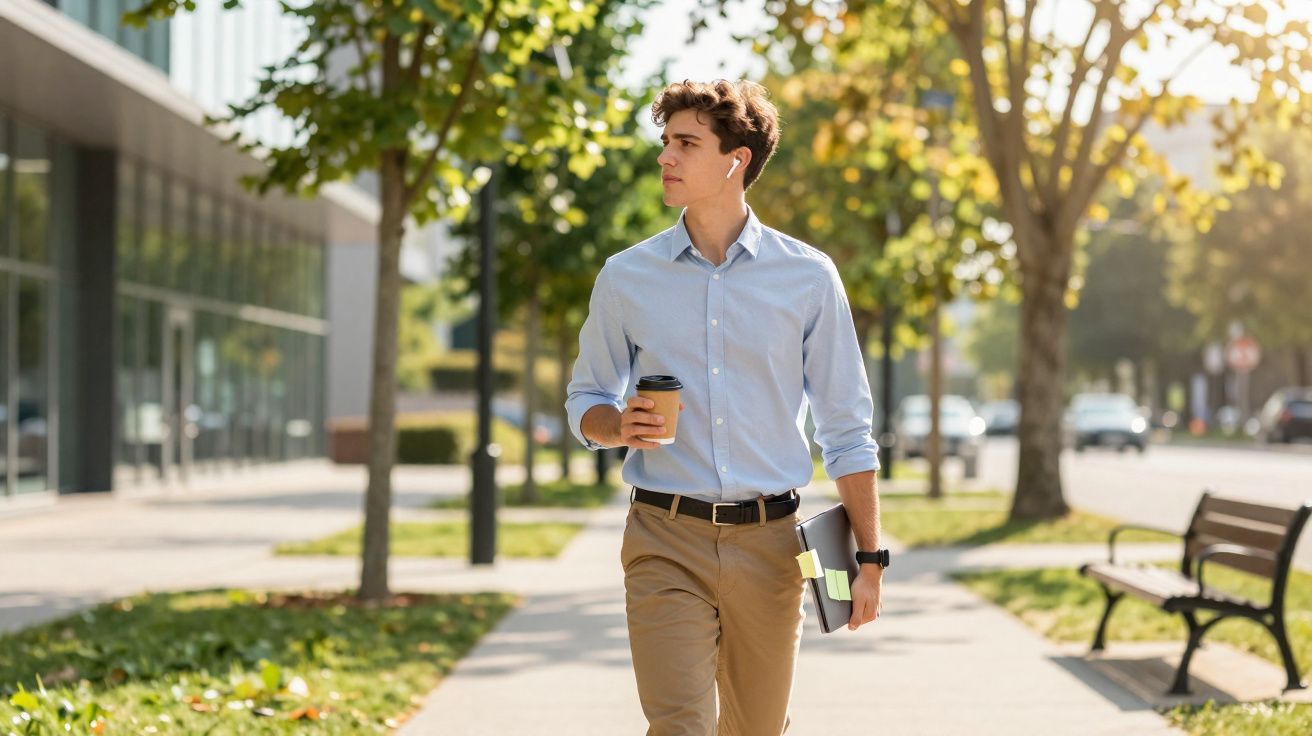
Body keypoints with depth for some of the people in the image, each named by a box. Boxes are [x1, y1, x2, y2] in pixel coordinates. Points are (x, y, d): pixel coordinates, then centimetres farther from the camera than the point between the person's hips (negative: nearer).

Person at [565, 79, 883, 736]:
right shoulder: (625, 279, 5)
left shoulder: (807, 278, 3)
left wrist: (869, 559, 1)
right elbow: (585, 404, 15)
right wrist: (621, 424, -10)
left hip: (769, 540, 1)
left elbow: (846, 431, 6)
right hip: (666, 541, 0)